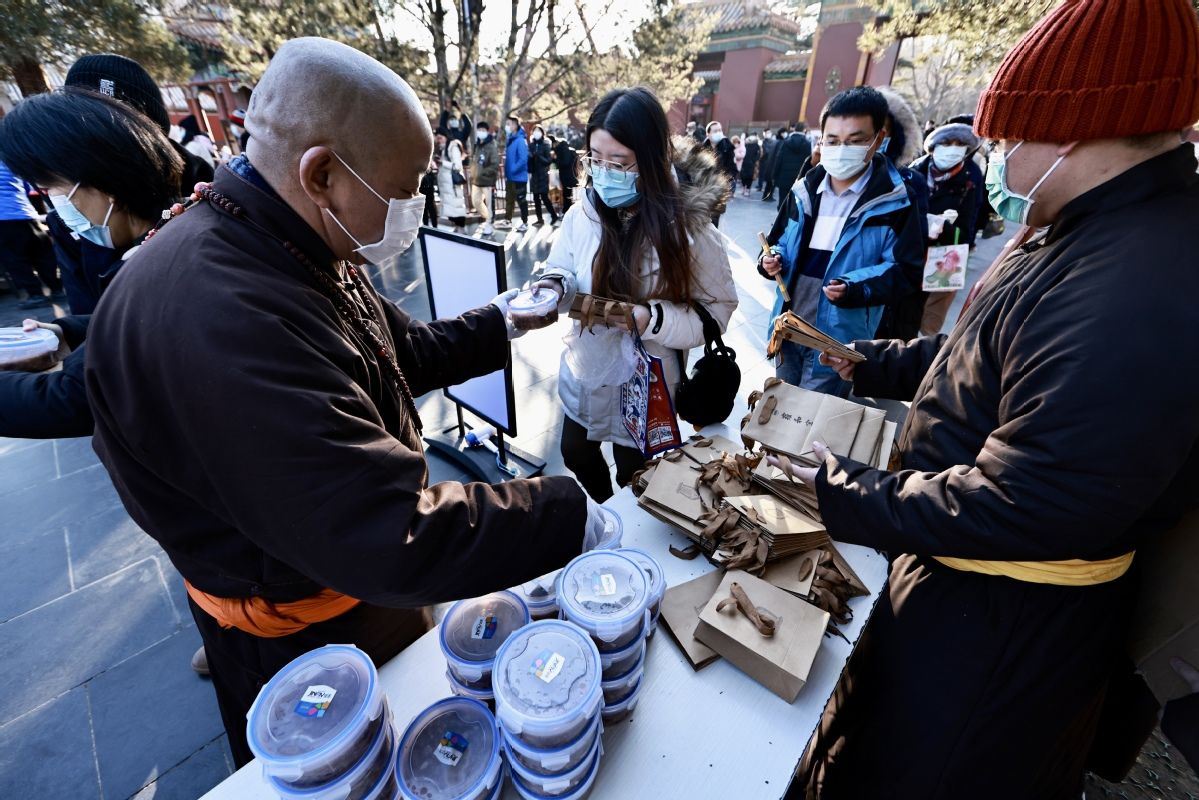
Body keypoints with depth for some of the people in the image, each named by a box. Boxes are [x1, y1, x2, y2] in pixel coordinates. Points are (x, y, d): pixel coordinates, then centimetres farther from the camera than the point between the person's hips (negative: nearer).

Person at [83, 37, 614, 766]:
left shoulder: (299, 254, -5)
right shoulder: (217, 318, -39)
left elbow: (402, 352, 8)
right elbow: (394, 539, -41)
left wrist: (499, 323, 3)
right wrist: (570, 517, -32)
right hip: (307, 638, -8)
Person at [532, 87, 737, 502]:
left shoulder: (690, 227, -20)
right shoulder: (583, 213, -8)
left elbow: (716, 312, -16)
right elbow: (563, 270, 5)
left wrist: (652, 318, -32)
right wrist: (555, 286, -20)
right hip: (583, 377, 5)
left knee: (635, 484, 19)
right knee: (576, 455, 26)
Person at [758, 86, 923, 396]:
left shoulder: (895, 202, -8)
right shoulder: (804, 190, 6)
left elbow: (905, 270, -8)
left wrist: (855, 289, -25)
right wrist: (771, 259, -7)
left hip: (837, 340, -5)